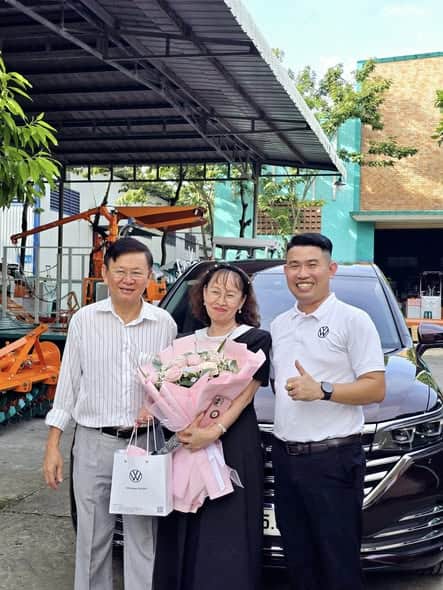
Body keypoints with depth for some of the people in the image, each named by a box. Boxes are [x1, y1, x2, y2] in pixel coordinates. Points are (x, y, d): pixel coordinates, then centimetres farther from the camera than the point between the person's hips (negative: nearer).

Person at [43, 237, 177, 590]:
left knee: (143, 539, 8)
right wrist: (53, 445, 1)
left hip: (145, 444, 0)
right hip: (93, 444, 0)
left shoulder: (165, 324, 1)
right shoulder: (84, 320, 0)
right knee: (92, 538, 11)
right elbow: (68, 384, 4)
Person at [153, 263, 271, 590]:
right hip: (187, 443, 5)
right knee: (184, 533, 8)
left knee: (225, 535, -4)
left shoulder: (255, 339, 0)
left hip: (233, 444, -5)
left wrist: (215, 431, -24)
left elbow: (245, 393, -10)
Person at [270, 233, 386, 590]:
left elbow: (376, 389, -13)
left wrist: (322, 390, -22)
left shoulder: (353, 320, -7)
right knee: (298, 559, 17)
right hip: (285, 455, 7)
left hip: (333, 457, -6)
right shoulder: (279, 325, 13)